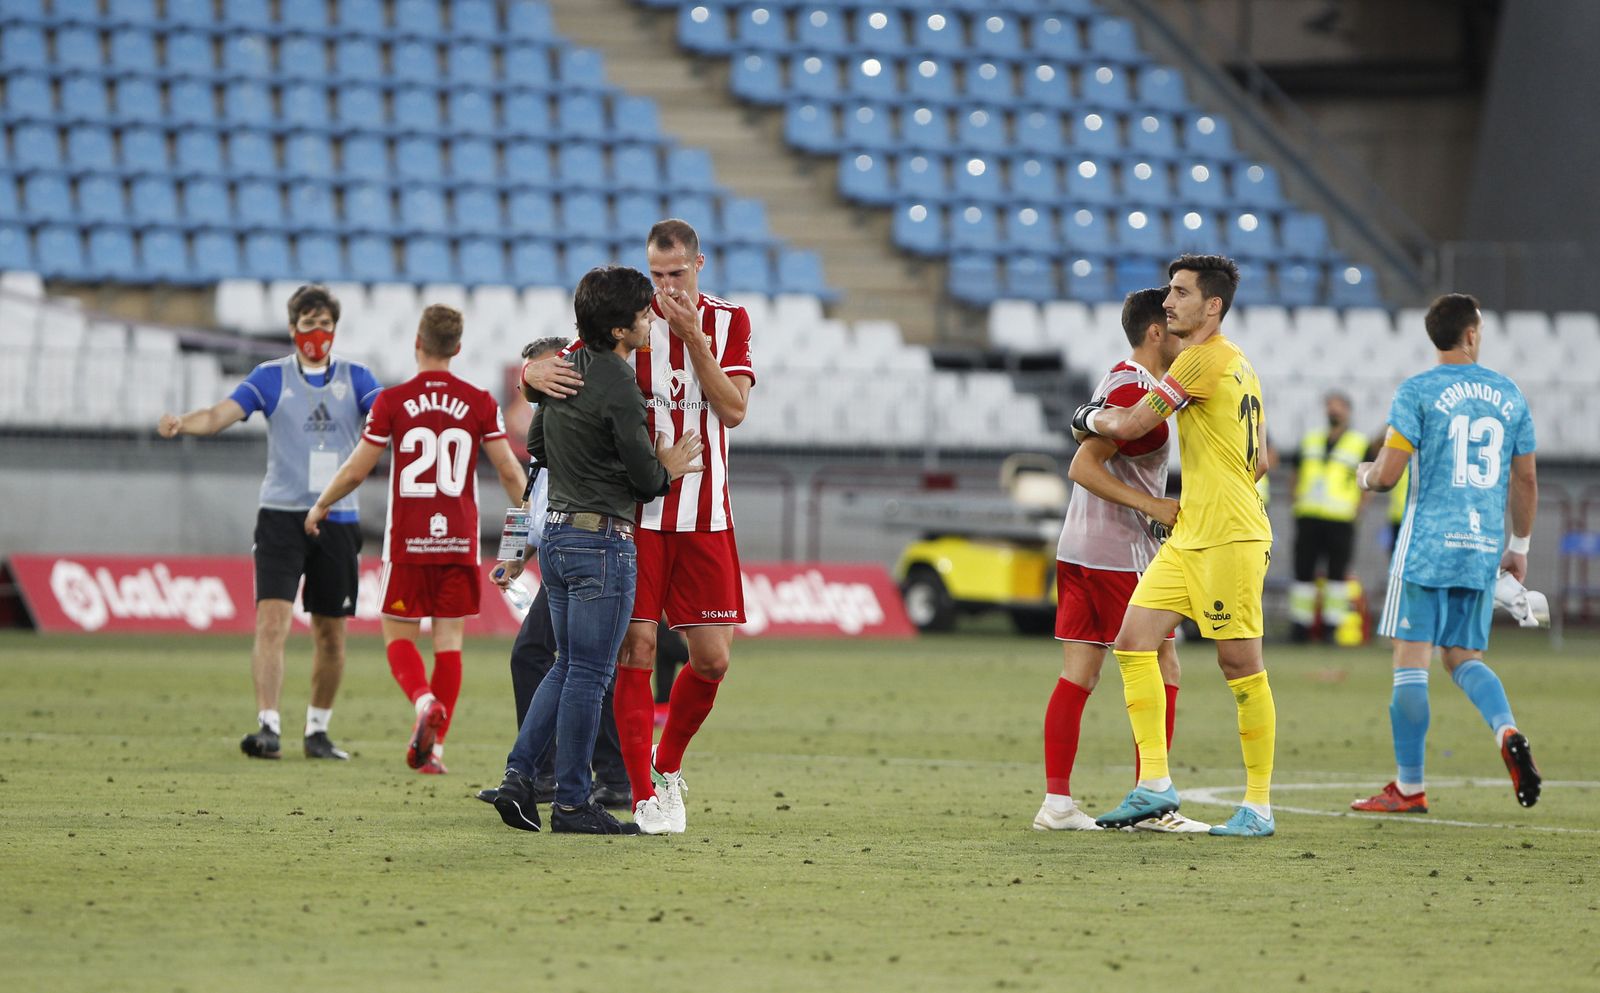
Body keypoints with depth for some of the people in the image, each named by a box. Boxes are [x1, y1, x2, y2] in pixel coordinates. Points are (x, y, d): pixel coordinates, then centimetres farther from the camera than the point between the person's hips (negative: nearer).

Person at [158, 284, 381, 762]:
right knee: (272, 620, -16)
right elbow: (221, 414, -9)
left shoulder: (355, 378, 6)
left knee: (330, 635, 7)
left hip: (338, 520, 2)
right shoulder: (271, 377, 2)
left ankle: (318, 730, 21)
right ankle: (268, 726, -19)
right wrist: (182, 422, -29)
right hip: (281, 515, -2)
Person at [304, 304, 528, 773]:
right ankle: (435, 746, 2)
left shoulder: (392, 401, -5)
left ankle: (425, 700, -21)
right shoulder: (480, 402, 0)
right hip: (460, 540, 2)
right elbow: (510, 471, 1)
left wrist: (320, 506, 16)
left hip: (408, 541, -2)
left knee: (399, 633, 9)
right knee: (449, 639, 6)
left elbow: (355, 471, -1)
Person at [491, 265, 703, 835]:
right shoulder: (618, 387, -17)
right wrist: (667, 468, 8)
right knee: (589, 674, -3)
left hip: (557, 532, 8)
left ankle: (517, 777, 10)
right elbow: (645, 477, -13)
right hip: (603, 541, -8)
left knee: (568, 666, 17)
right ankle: (572, 804, 0)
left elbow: (537, 446, 22)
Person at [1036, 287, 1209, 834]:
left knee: (1078, 676, 6)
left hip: (1079, 547, 9)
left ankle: (1057, 801, 3)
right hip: (1121, 554, -9)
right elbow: (1084, 467, -21)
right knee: (1162, 673, -2)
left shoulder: (1123, 379, 16)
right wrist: (1152, 506, -24)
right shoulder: (1135, 390, -15)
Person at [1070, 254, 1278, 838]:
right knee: (1134, 643, 2)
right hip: (1187, 541, 10)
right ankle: (1155, 785, 1)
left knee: (1240, 663, -6)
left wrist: (1089, 417, 8)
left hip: (1230, 538, -10)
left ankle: (1259, 805, -1)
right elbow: (1258, 461, 24)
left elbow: (1130, 425, -12)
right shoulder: (1238, 364, 18)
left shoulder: (1205, 360, -12)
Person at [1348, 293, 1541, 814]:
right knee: (1462, 657, 13)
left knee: (1411, 658, 0)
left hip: (1427, 543, -5)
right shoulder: (1509, 395, 10)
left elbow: (1387, 474, -8)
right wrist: (1519, 546, 24)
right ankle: (1508, 732, -16)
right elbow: (1526, 480, 14)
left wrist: (1366, 474, 16)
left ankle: (1409, 787, 2)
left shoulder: (1417, 392, -4)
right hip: (1483, 552, 5)